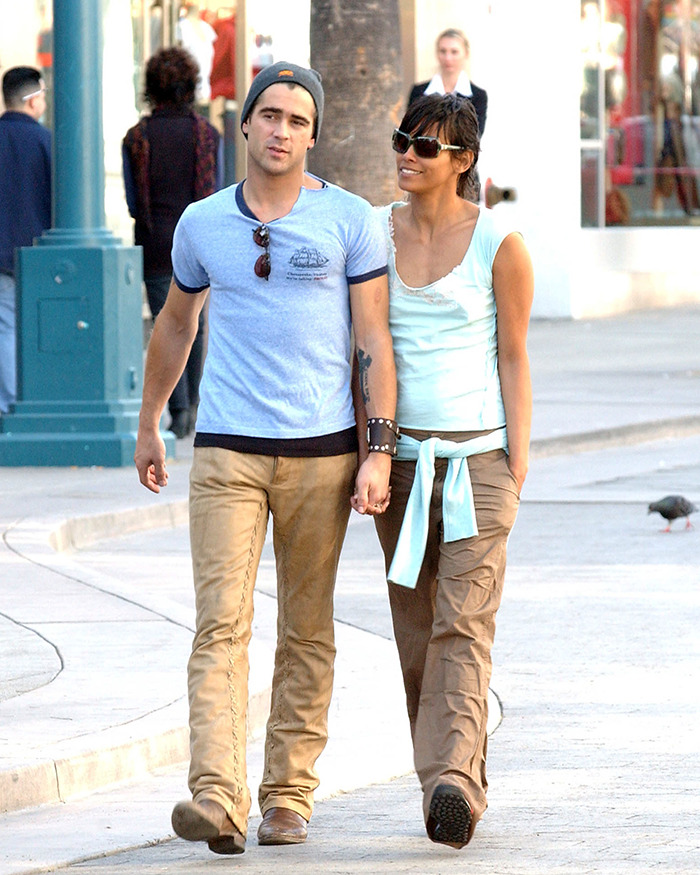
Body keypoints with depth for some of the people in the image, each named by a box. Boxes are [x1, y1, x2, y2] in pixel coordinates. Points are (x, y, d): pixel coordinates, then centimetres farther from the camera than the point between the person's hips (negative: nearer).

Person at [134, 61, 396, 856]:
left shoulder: (350, 221, -1)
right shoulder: (202, 224, 6)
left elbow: (374, 340, -2)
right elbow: (175, 325, 22)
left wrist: (380, 452, -9)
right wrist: (148, 427, 28)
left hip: (320, 452, -1)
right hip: (226, 453, 1)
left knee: (306, 633, 7)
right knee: (222, 624, -12)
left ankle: (289, 795, 17)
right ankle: (216, 801, -21)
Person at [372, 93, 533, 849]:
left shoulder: (498, 245, -3)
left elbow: (514, 358, -1)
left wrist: (517, 461, -7)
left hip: (478, 452, -4)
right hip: (400, 453, 4)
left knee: (463, 620, -13)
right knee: (415, 625, 6)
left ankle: (454, 783, -23)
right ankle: (449, 779, 15)